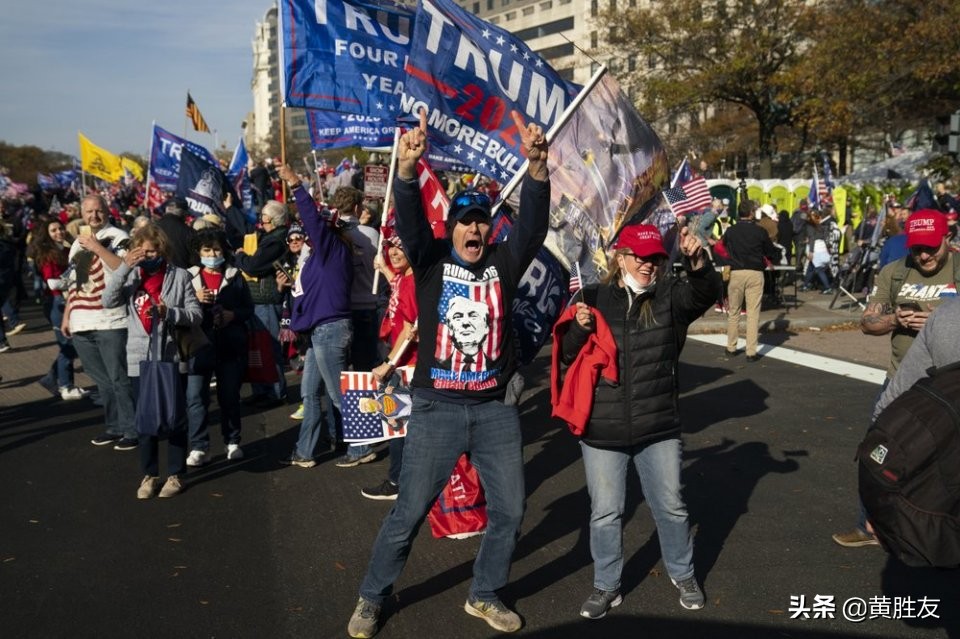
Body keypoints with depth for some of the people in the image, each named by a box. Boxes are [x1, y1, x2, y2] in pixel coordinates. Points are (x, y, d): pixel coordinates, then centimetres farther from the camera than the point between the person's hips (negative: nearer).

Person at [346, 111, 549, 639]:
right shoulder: (431, 260, -2)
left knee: (509, 510, 10)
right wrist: (408, 166, -39)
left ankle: (484, 596, 33)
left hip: (494, 409, 3)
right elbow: (408, 220, -19)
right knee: (408, 513, 6)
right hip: (436, 409, -3)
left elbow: (533, 222, -12)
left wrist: (537, 166, -30)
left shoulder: (503, 263, 2)